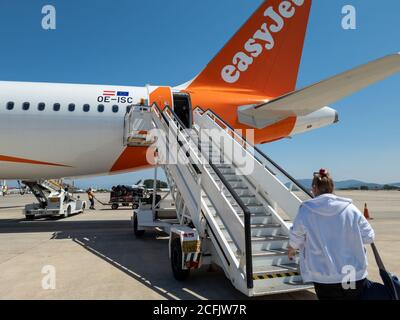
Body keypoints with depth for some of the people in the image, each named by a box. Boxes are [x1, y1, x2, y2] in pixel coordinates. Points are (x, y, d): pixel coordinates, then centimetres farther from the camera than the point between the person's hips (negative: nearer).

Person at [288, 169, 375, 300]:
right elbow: (369, 237, 0)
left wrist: (291, 251, 27)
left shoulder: (305, 211, -8)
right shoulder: (350, 208, -7)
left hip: (325, 279, -1)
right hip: (356, 276, 2)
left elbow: (295, 239, 5)